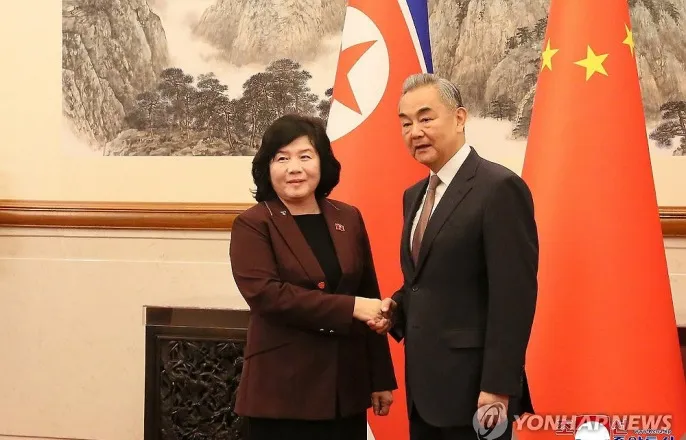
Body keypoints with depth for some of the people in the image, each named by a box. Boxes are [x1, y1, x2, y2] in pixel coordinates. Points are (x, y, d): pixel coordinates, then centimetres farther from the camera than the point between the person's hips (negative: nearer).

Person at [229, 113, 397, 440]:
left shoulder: (348, 218, 10)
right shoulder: (252, 225, -4)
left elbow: (370, 297, 13)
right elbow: (265, 294, -18)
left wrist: (381, 378, 11)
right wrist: (349, 307, -20)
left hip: (347, 388, 4)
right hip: (282, 392, -4)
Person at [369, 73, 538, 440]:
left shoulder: (500, 188, -12)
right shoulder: (414, 195, 14)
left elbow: (513, 296, -17)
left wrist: (497, 389, -20)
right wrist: (396, 309, 2)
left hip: (472, 386, -8)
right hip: (423, 385, 8)